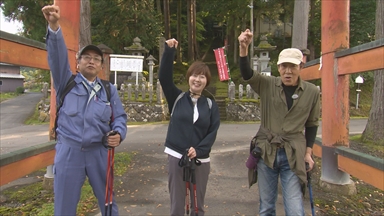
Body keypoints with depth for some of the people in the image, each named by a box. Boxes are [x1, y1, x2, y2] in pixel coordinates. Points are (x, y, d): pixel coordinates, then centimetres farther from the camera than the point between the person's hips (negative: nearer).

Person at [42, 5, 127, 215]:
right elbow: (58, 56, -13)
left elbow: (120, 117, 6)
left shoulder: (109, 90, 7)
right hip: (68, 151, -1)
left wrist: (118, 134, -16)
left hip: (98, 152, 2)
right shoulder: (66, 83, 3)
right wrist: (54, 26, -28)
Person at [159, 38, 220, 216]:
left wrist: (198, 150, -15)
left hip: (201, 160, 1)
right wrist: (169, 51, -19)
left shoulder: (211, 105, 3)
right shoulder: (177, 98, 1)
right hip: (176, 157, -1)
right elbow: (164, 77, -10)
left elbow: (213, 132, -1)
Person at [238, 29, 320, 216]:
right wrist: (244, 48, -37)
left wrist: (308, 152, 4)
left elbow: (311, 124, 10)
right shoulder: (267, 85, -3)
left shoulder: (312, 92, 0)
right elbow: (246, 74, -21)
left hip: (293, 155, 0)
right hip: (266, 152, 1)